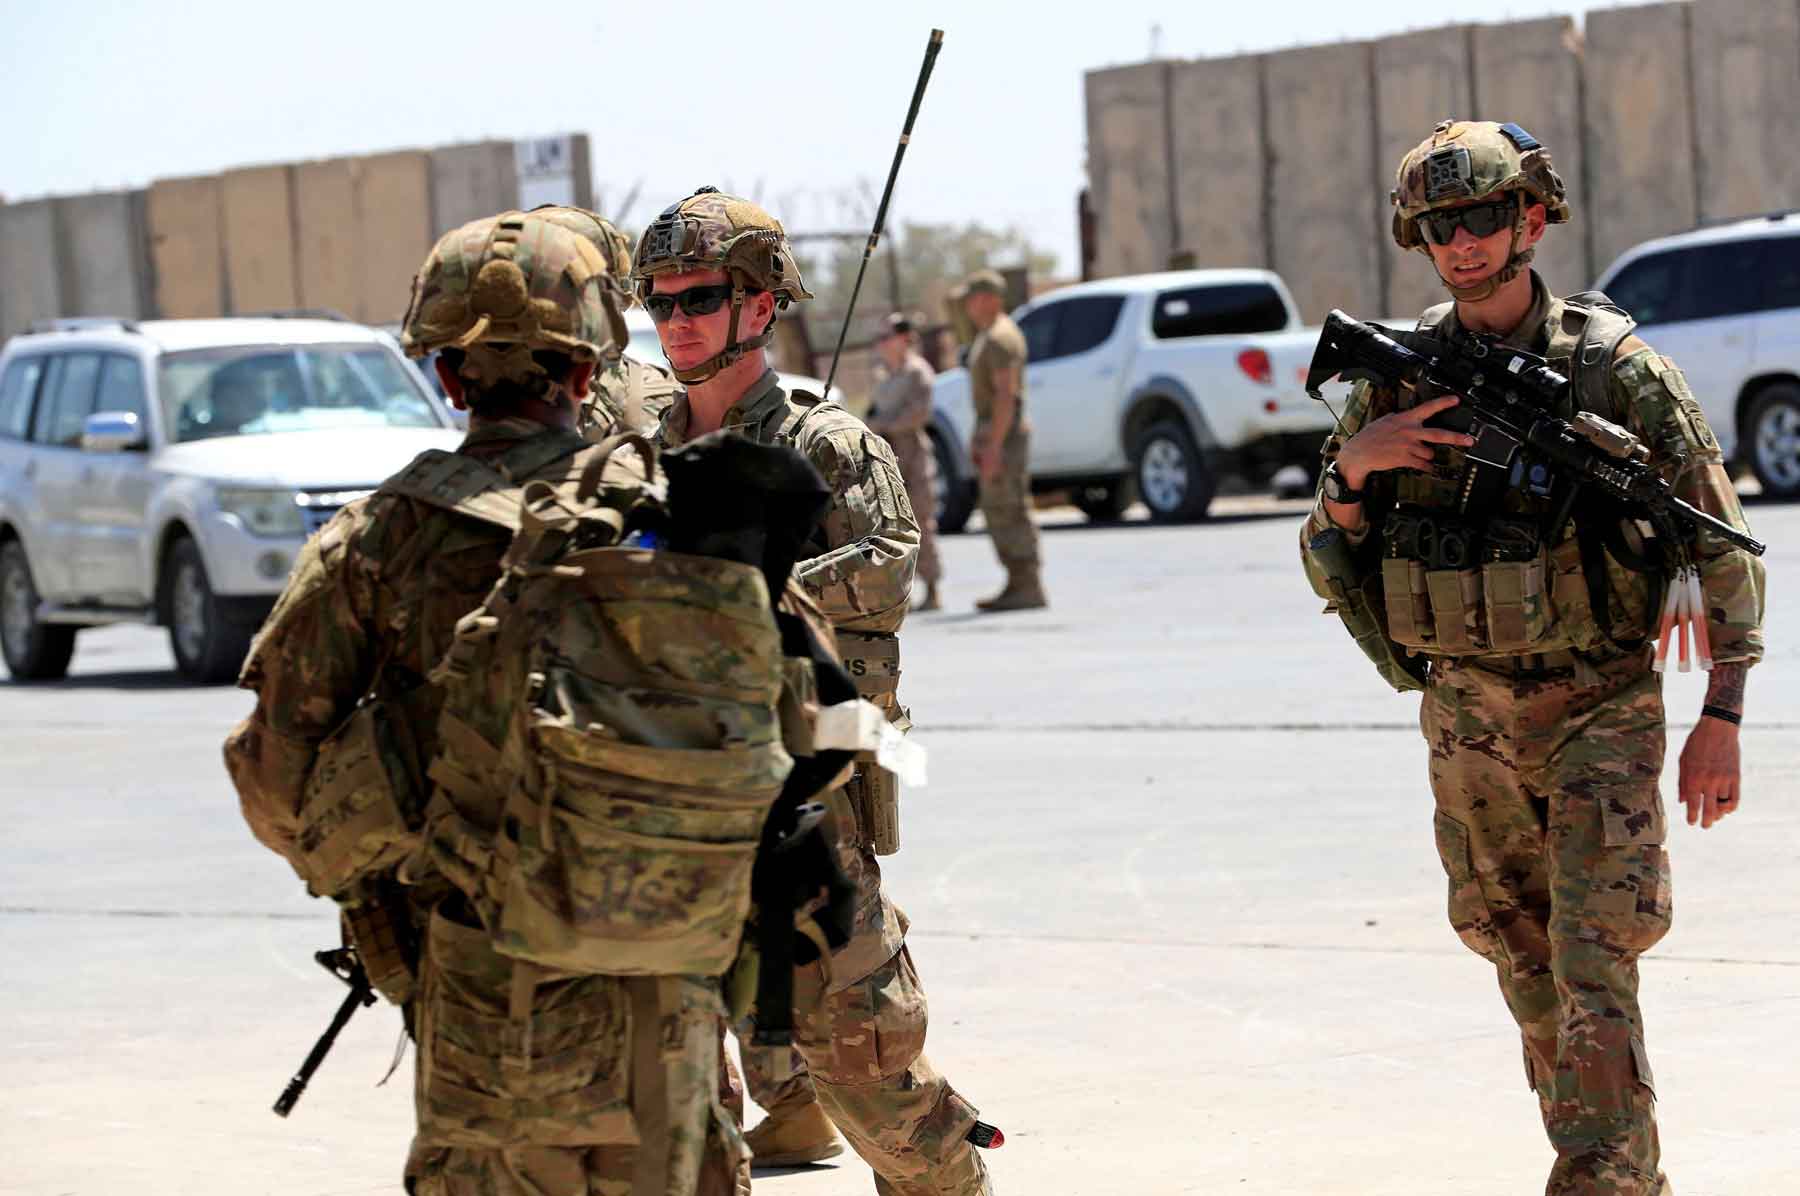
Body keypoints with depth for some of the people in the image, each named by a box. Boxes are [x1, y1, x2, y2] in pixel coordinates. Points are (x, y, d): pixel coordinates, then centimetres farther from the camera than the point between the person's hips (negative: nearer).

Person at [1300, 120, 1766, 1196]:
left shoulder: (1613, 366, -10)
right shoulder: (1396, 379, 2)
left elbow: (1723, 546, -5)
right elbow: (1328, 572, 4)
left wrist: (1722, 718, -11)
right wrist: (1354, 469, -16)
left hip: (1600, 713, -5)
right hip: (1468, 720, 5)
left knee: (1592, 975, -13)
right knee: (1527, 969, 13)